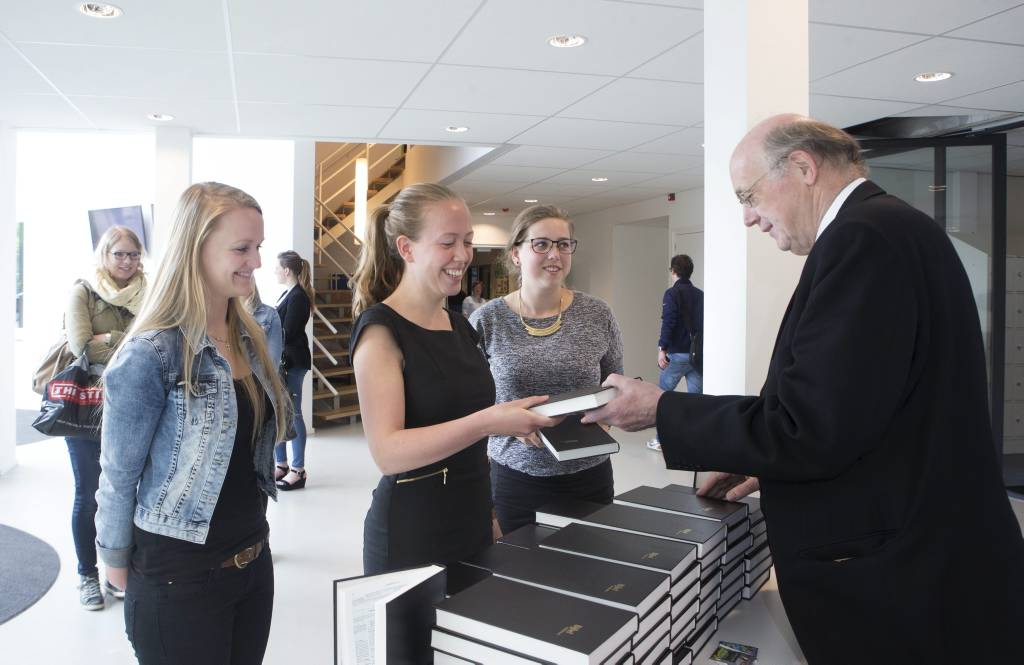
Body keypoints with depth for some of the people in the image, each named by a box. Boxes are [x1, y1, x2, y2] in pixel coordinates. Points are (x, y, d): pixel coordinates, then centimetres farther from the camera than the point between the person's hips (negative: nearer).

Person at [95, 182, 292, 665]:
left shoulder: (253, 339, 3)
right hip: (178, 573, -6)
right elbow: (119, 476, -12)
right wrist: (118, 562, -1)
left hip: (254, 559, 7)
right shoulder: (150, 354, -20)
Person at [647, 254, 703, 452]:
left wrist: (662, 349, -13)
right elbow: (704, 322, 13)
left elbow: (668, 323, -15)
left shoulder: (672, 293, -7)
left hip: (677, 354, -5)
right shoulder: (700, 294, 11)